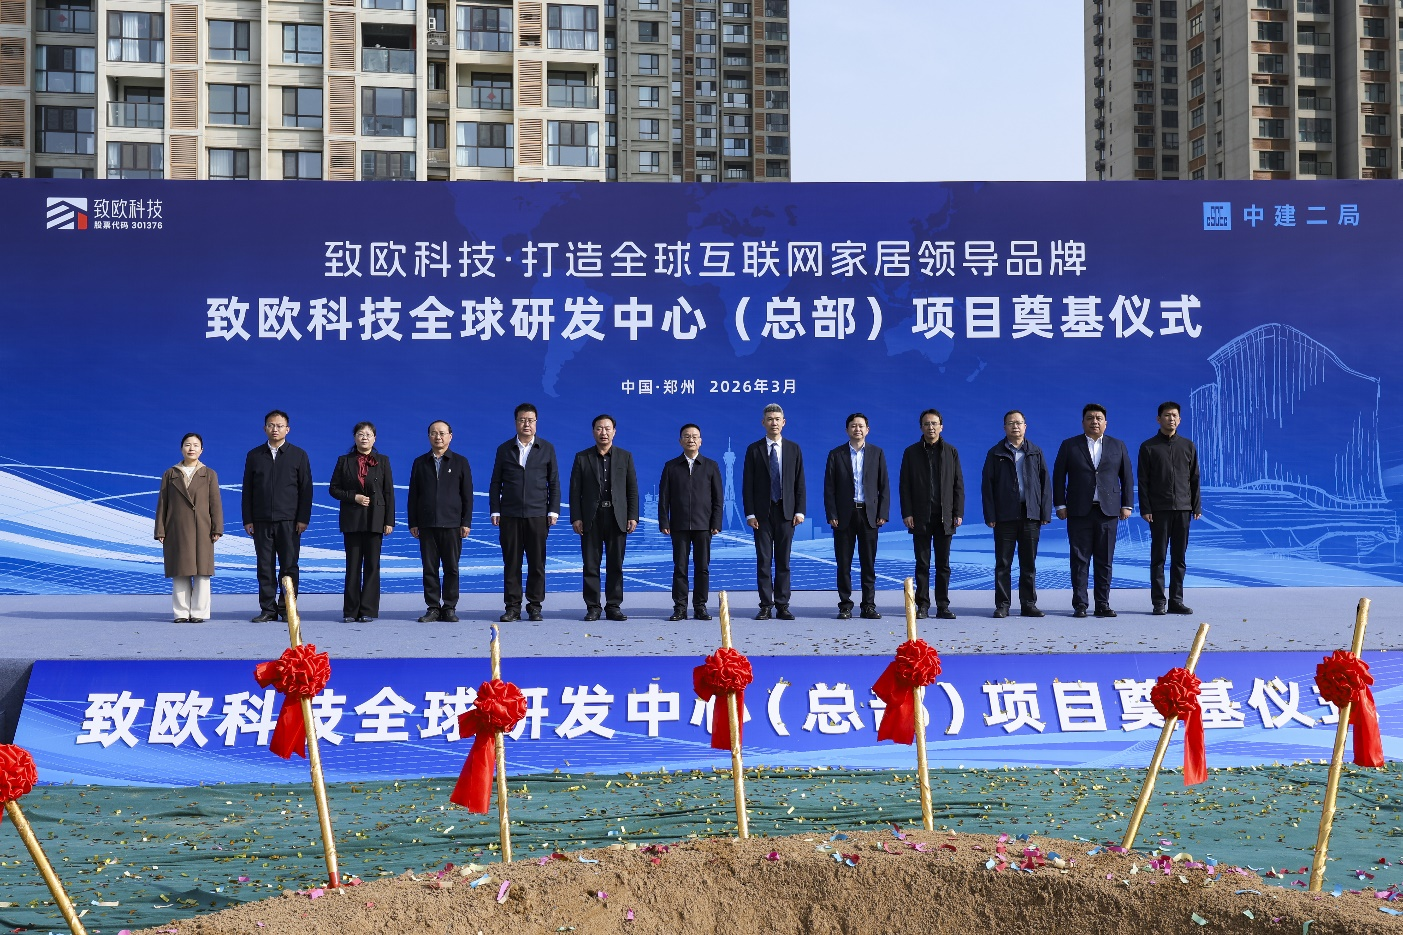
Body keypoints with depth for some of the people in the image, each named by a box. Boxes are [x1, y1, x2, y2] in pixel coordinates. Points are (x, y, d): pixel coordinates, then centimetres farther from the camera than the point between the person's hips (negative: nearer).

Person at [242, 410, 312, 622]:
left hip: (289, 520, -2)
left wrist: (303, 518, -4)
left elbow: (306, 489, 4)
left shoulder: (298, 455, 7)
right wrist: (248, 519, 3)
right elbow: (248, 490, 10)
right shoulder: (254, 456, 11)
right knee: (265, 566, 2)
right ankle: (268, 609, 7)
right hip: (262, 521, 2)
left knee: (289, 566, -2)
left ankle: (287, 608, 5)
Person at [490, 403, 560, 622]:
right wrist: (495, 511, 1)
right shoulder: (504, 449, 9)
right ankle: (512, 606, 6)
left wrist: (553, 511, 0)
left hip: (537, 515, 0)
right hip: (510, 515, 0)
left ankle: (534, 606, 9)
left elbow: (554, 482, 8)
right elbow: (495, 483, 9)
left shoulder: (547, 449, 9)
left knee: (537, 563, 0)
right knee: (511, 563, 1)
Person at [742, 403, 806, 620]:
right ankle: (765, 606, 4)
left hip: (786, 512, 1)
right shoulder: (754, 450, 3)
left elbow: (799, 482, 7)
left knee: (783, 561, 4)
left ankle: (782, 606, 8)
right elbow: (747, 484, 1)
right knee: (763, 561, 0)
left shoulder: (793, 449, 8)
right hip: (762, 512, -1)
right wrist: (750, 513, -7)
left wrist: (800, 510, -3)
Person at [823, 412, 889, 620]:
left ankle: (869, 606, 8)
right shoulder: (836, 454, 5)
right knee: (844, 563, 1)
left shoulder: (877, 453, 8)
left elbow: (884, 486, 7)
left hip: (869, 514, 1)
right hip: (844, 515, -1)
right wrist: (831, 515, -6)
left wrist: (883, 514, -2)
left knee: (868, 563, 3)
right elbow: (829, 487, 2)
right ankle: (845, 606, 7)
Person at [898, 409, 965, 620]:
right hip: (921, 517, -1)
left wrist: (958, 513, -1)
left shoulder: (951, 452, 8)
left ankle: (943, 606, 8)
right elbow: (904, 485, 3)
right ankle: (922, 605, 6)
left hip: (945, 517, 1)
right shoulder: (911, 452, 6)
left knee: (943, 564, 4)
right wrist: (907, 513, -6)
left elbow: (958, 485, 7)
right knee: (922, 564, 1)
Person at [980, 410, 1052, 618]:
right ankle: (1002, 605, 5)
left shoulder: (1036, 453, 10)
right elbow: (987, 486, 2)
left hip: (1030, 515, 2)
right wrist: (990, 515, -6)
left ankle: (1029, 604, 12)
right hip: (1005, 515, -1)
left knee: (1029, 563, 6)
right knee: (1003, 563, 1)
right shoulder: (996, 454, 5)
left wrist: (1045, 513, 0)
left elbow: (1045, 484, 8)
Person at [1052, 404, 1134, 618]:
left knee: (1105, 560, 2)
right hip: (1079, 511, -1)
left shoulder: (1118, 446, 12)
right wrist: (1060, 505, -1)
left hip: (1108, 511, 1)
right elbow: (1058, 476, 6)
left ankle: (1103, 605, 7)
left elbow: (1127, 477, 12)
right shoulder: (1069, 446, 7)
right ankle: (1079, 605, 2)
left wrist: (1127, 505, 5)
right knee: (1079, 560, -1)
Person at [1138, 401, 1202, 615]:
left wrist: (1197, 506, 5)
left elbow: (1194, 478, 12)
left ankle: (1176, 601, 9)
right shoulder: (1149, 447, 3)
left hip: (1183, 508, 3)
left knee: (1179, 557, 4)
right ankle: (1158, 601, 3)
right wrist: (1145, 509, -7)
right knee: (1158, 556, -1)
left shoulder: (1188, 446, 11)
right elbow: (1143, 481, 0)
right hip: (1159, 509, -3)